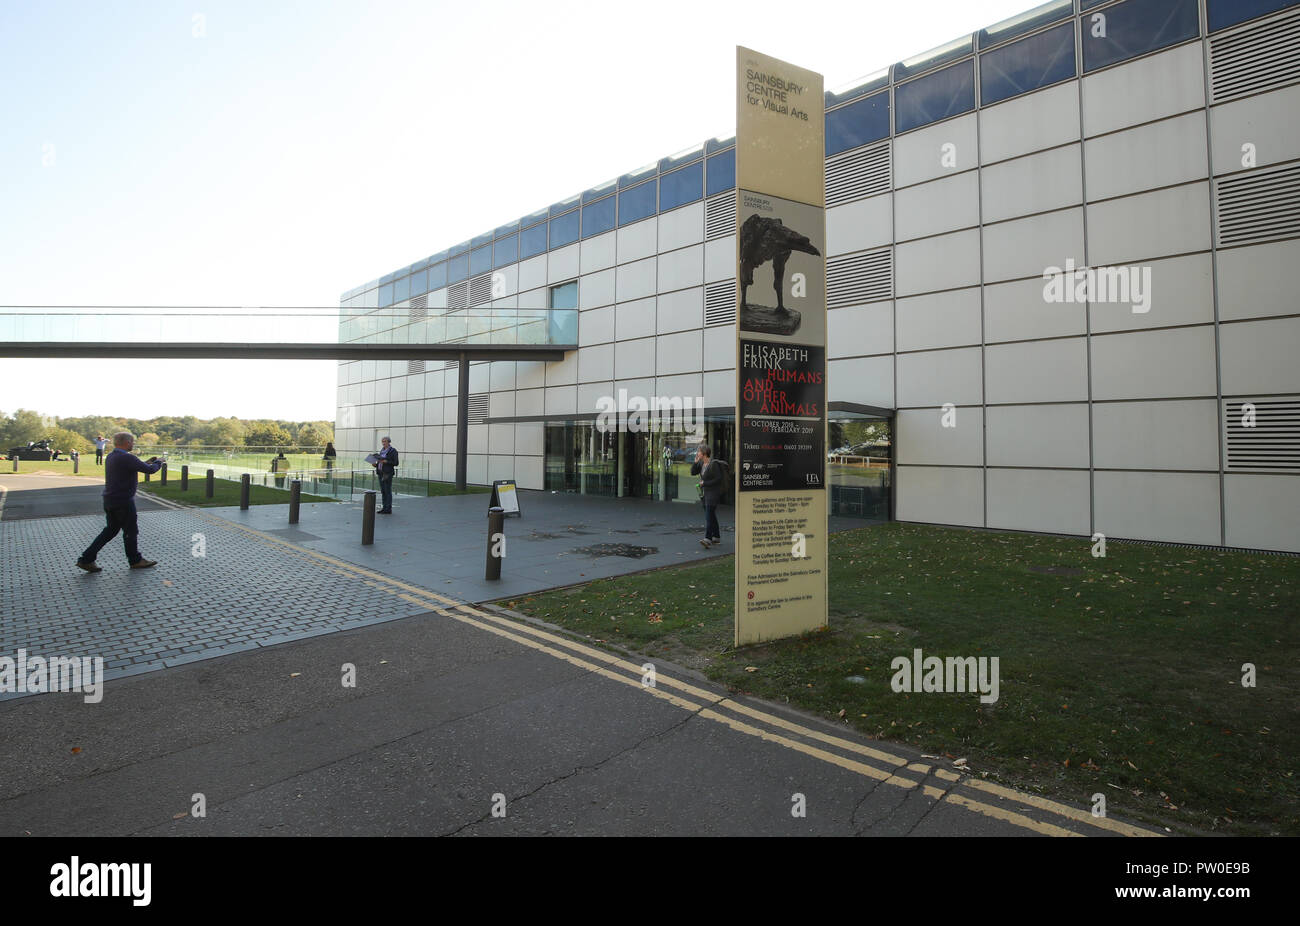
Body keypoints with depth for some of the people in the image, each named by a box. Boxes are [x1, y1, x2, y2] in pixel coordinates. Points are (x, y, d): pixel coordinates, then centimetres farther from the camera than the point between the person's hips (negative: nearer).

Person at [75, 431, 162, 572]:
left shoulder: (110, 457, 10)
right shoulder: (127, 458, -20)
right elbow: (150, 470, -19)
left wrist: (146, 462, 22)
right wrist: (158, 463, 2)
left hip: (109, 500, 9)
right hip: (123, 502, -9)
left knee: (111, 529, 18)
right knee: (130, 531, 6)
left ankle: (86, 559, 14)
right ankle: (135, 560, 19)